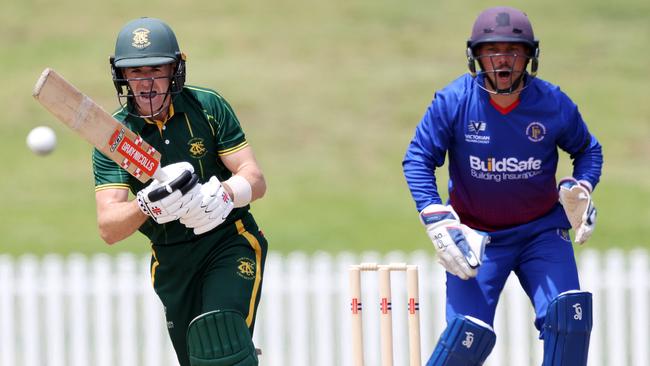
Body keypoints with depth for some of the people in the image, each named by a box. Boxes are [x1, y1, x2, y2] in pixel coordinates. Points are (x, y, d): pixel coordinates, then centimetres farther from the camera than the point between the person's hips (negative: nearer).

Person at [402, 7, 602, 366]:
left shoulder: (554, 105, -9)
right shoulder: (453, 101, -14)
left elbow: (588, 150, 10)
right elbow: (417, 159, -8)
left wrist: (580, 189, -10)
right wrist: (437, 220, -19)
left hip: (542, 232, 2)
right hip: (475, 238, -2)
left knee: (570, 311, -18)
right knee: (470, 333, -17)